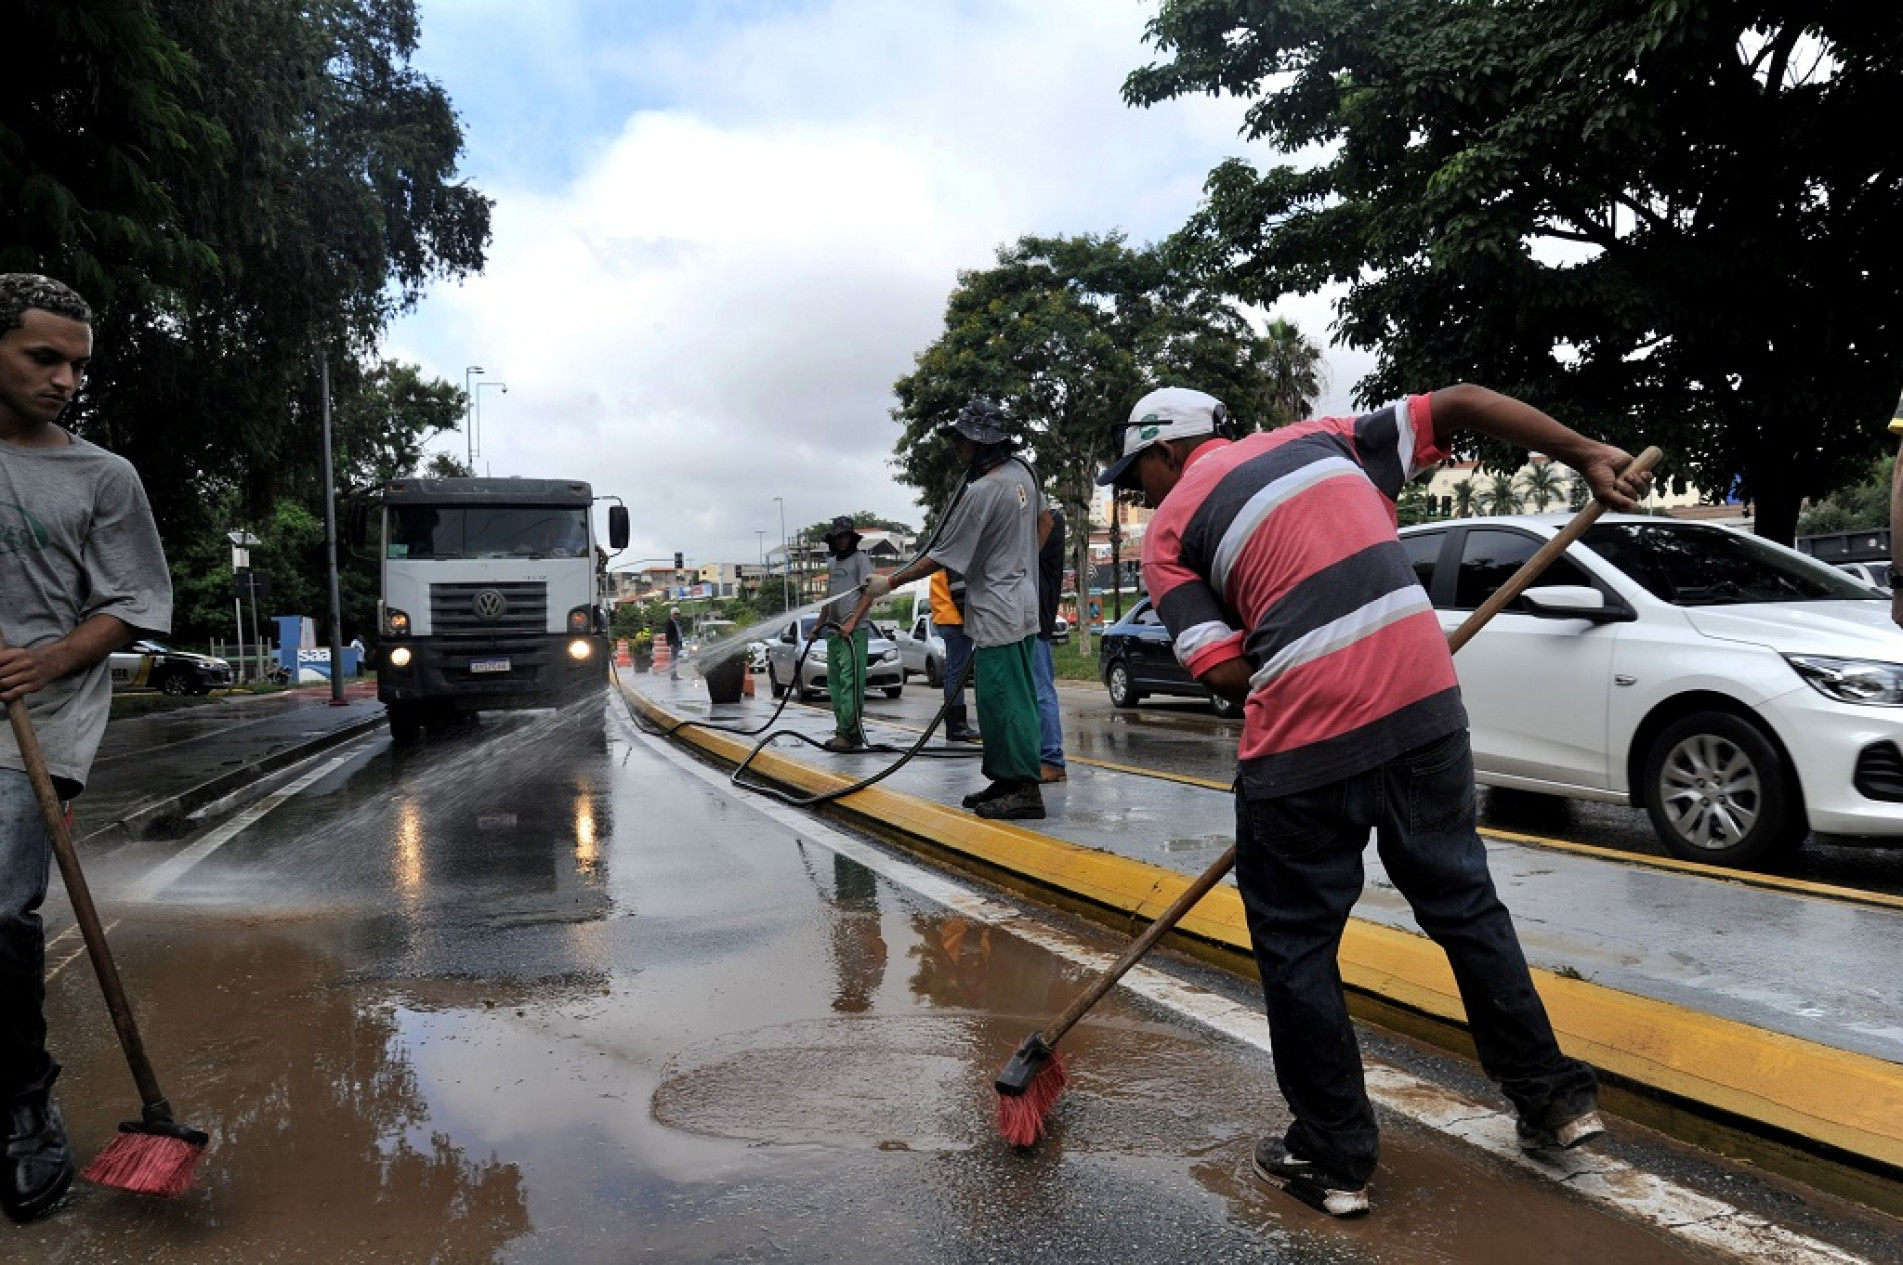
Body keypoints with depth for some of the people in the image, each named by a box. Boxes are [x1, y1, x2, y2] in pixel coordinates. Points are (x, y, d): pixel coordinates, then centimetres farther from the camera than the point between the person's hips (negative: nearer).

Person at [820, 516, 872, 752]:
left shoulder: (860, 559, -2)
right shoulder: (832, 564, 20)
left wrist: (851, 623, -16)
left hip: (854, 630, -8)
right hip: (833, 630, 8)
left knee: (850, 681, -13)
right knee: (834, 681, 9)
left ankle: (850, 733, -16)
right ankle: (843, 730, 15)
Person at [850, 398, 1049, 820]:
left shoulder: (981, 491, -20)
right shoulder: (1022, 470, 6)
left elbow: (940, 557, -14)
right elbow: (1044, 523, 20)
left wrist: (889, 583, -5)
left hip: (998, 613, -10)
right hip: (1022, 602, 10)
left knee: (1006, 699, -6)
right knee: (998, 698, 14)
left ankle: (1024, 790, -3)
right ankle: (1005, 780, 21)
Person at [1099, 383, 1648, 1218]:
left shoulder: (1171, 529, 5)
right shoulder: (1321, 438, 19)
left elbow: (1225, 670, -5)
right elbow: (1460, 403, 15)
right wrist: (1589, 456, 18)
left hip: (1305, 740, -5)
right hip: (1427, 705, 5)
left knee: (1296, 947, 12)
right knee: (1465, 906, 22)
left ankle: (1333, 1157, 23)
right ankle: (1555, 1097, 34)